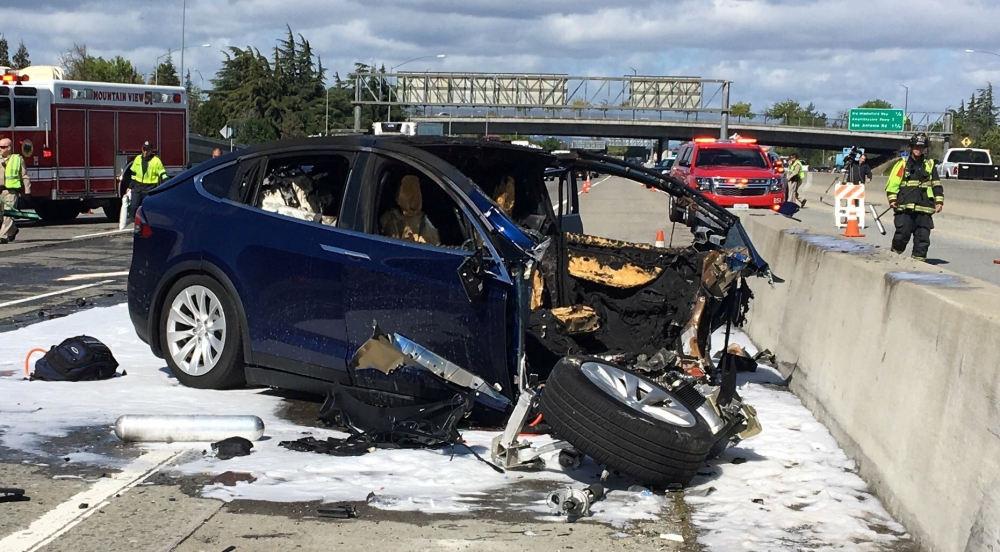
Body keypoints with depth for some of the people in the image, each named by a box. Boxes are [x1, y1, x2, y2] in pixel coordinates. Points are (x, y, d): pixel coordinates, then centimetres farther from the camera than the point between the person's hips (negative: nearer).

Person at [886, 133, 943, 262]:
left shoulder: (930, 165, 15)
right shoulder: (903, 164, 7)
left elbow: (937, 185, 17)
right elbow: (893, 182, 3)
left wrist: (939, 201, 8)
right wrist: (892, 199, -7)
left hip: (924, 208, 3)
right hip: (904, 207, -3)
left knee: (923, 236, 0)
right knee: (902, 233, -7)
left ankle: (919, 258, 6)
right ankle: (894, 254, 11)